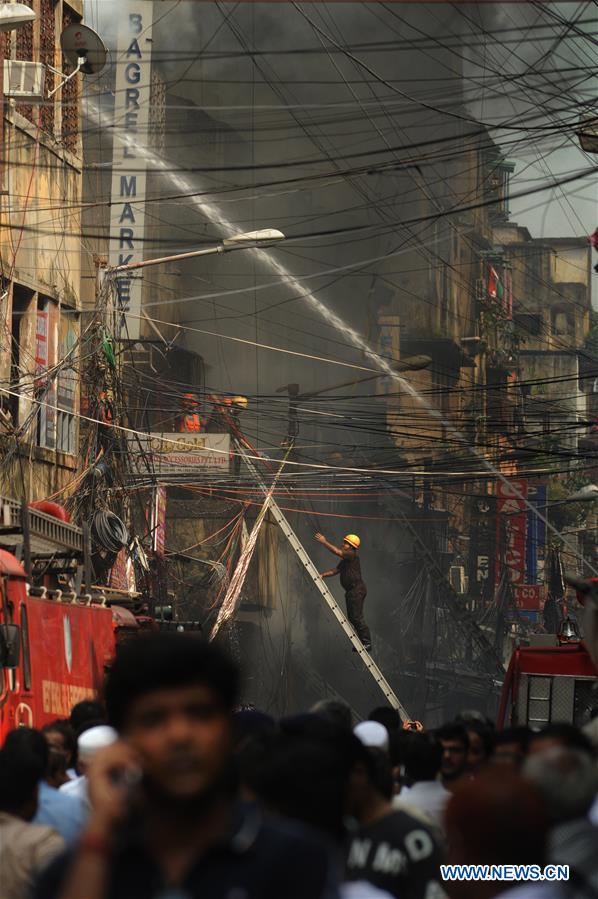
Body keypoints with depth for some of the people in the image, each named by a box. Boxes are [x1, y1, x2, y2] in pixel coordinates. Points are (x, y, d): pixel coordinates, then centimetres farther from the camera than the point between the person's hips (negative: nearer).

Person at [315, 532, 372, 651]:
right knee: (352, 617, 12)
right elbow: (335, 570, 20)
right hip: (351, 591, 11)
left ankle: (367, 642, -10)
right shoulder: (345, 559, 19)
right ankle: (363, 642, 16)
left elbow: (337, 551, -20)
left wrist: (324, 542, -14)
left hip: (357, 590, -11)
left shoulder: (352, 555, -10)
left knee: (357, 617, -12)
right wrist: (323, 575, 6)